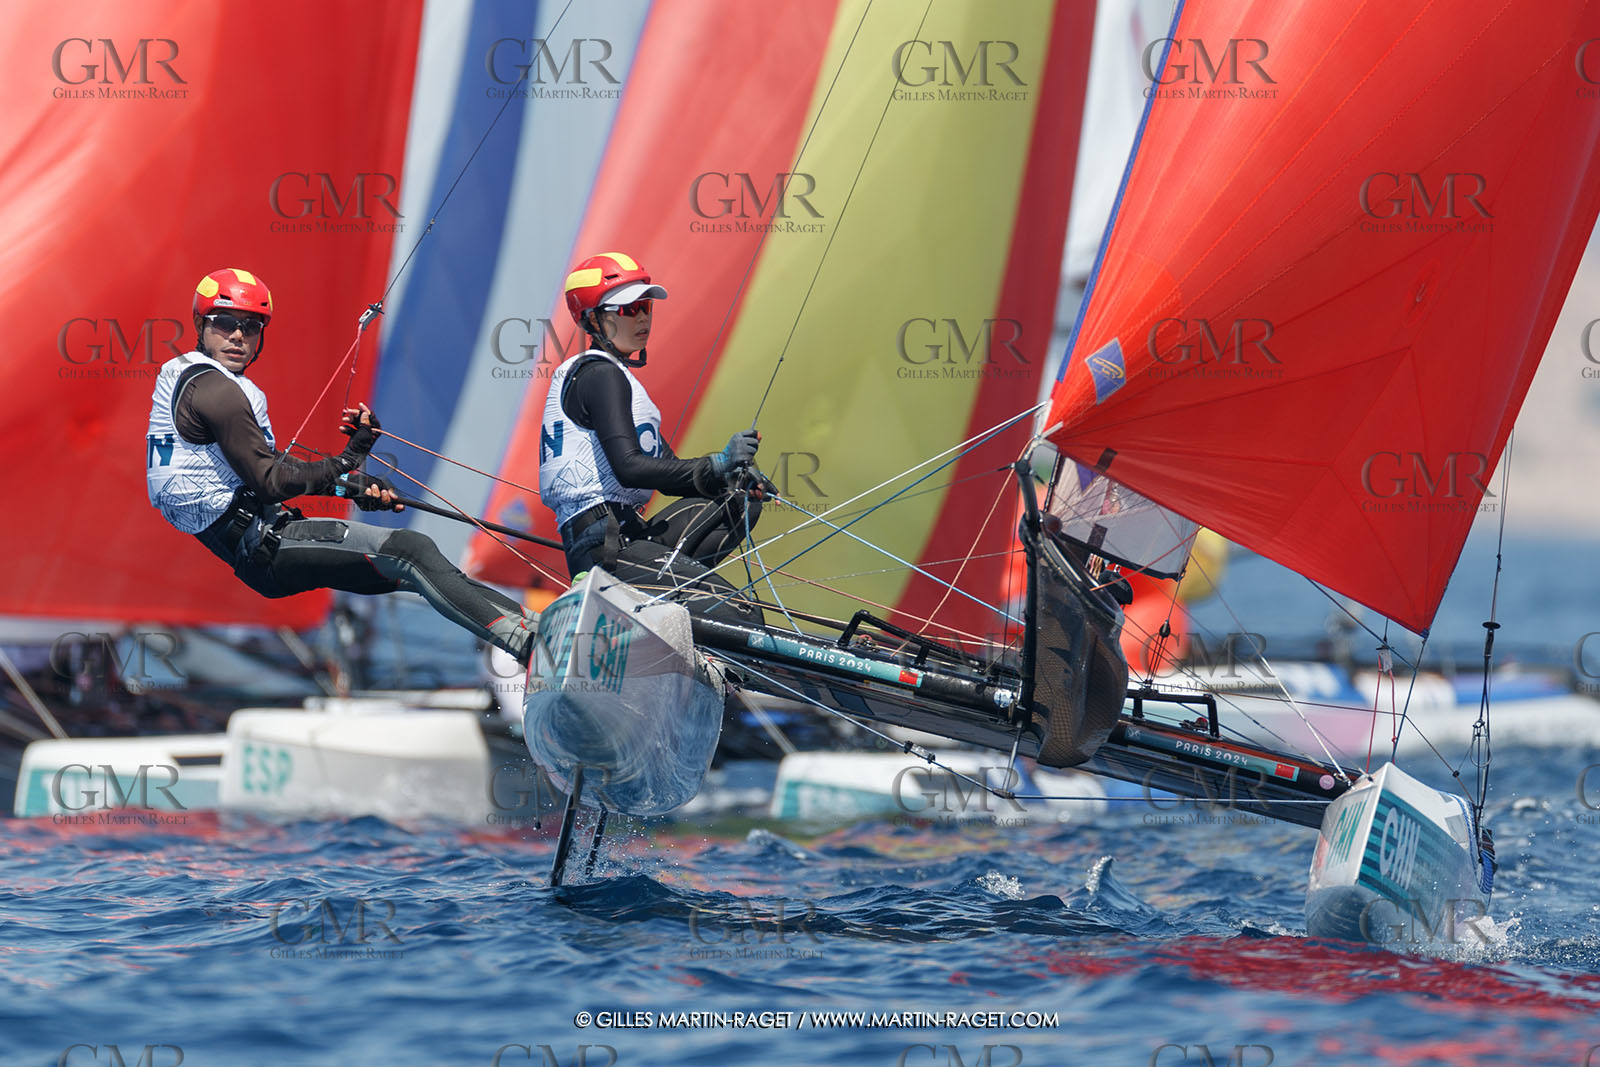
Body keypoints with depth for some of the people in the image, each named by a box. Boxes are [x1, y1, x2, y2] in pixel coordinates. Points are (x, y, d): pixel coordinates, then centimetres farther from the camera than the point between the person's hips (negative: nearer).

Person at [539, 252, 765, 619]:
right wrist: (716, 464, -24)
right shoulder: (600, 374, -6)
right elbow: (629, 468, -19)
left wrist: (733, 481, 3)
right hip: (605, 545, -10)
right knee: (738, 619, -18)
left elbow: (665, 468, 21)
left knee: (743, 502, 10)